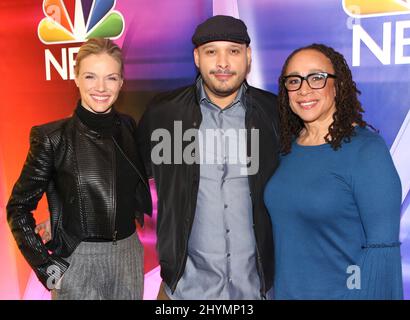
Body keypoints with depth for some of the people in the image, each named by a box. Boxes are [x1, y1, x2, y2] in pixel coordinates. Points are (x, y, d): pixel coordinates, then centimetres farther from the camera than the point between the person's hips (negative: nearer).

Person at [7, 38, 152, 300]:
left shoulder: (129, 127, -1)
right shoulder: (52, 138, -12)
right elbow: (19, 208, -6)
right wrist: (46, 266, -7)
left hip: (129, 256, 4)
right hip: (77, 261, -4)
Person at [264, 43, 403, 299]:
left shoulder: (367, 149, -16)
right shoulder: (289, 146, 0)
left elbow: (382, 248, -17)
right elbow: (283, 227, 7)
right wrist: (273, 288, 6)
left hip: (342, 291, -5)